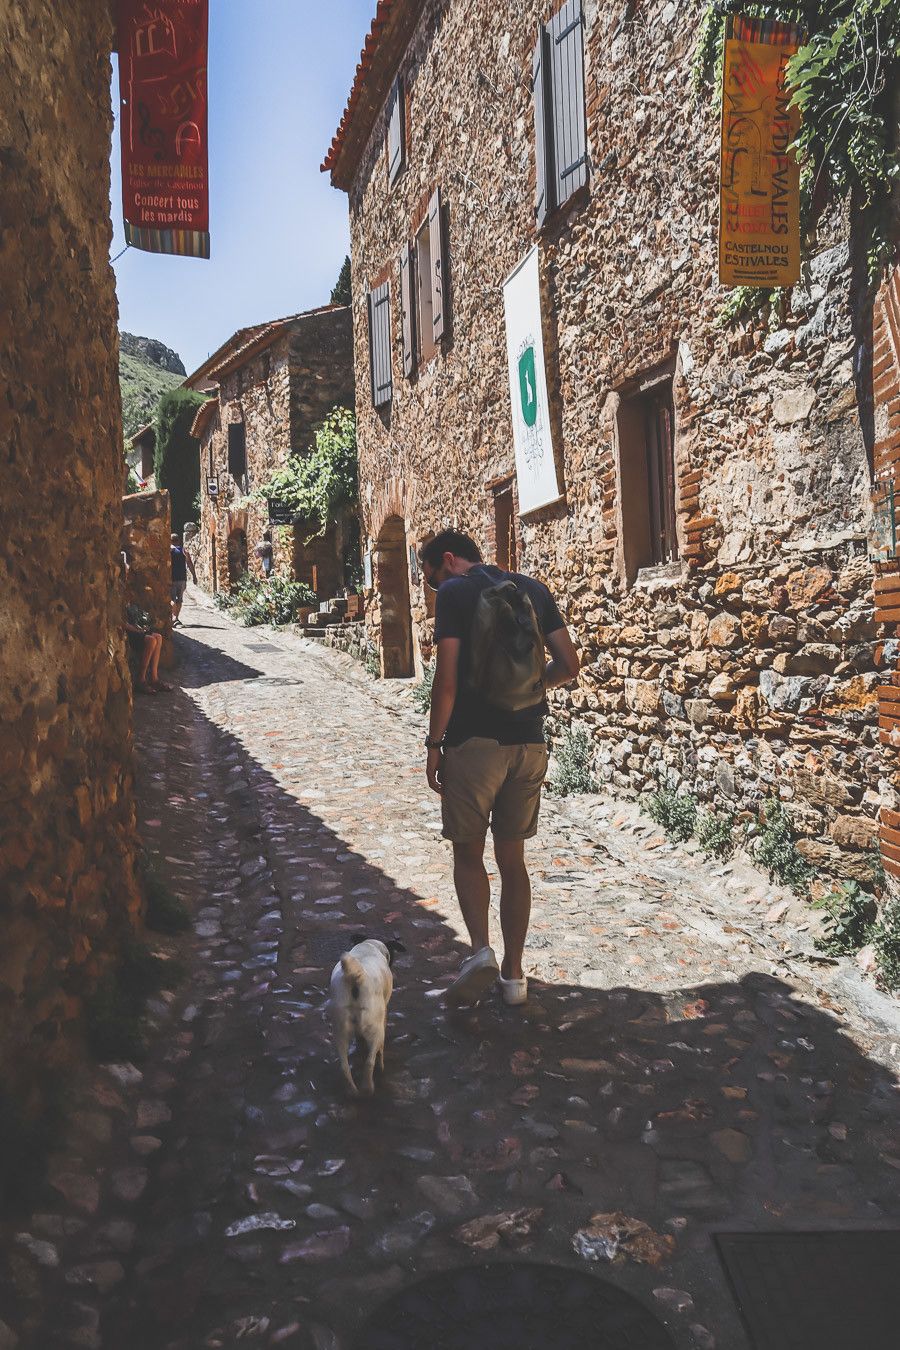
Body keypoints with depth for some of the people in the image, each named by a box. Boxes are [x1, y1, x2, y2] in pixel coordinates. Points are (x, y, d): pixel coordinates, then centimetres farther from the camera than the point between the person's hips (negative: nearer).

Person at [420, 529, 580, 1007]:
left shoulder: (454, 592, -3)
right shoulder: (534, 589, 12)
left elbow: (447, 678, -11)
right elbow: (568, 664, 7)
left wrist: (434, 744, -4)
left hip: (474, 740, -5)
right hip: (529, 742, 5)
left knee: (467, 852, 11)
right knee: (512, 859, 14)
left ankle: (481, 951, -8)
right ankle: (514, 974, 19)